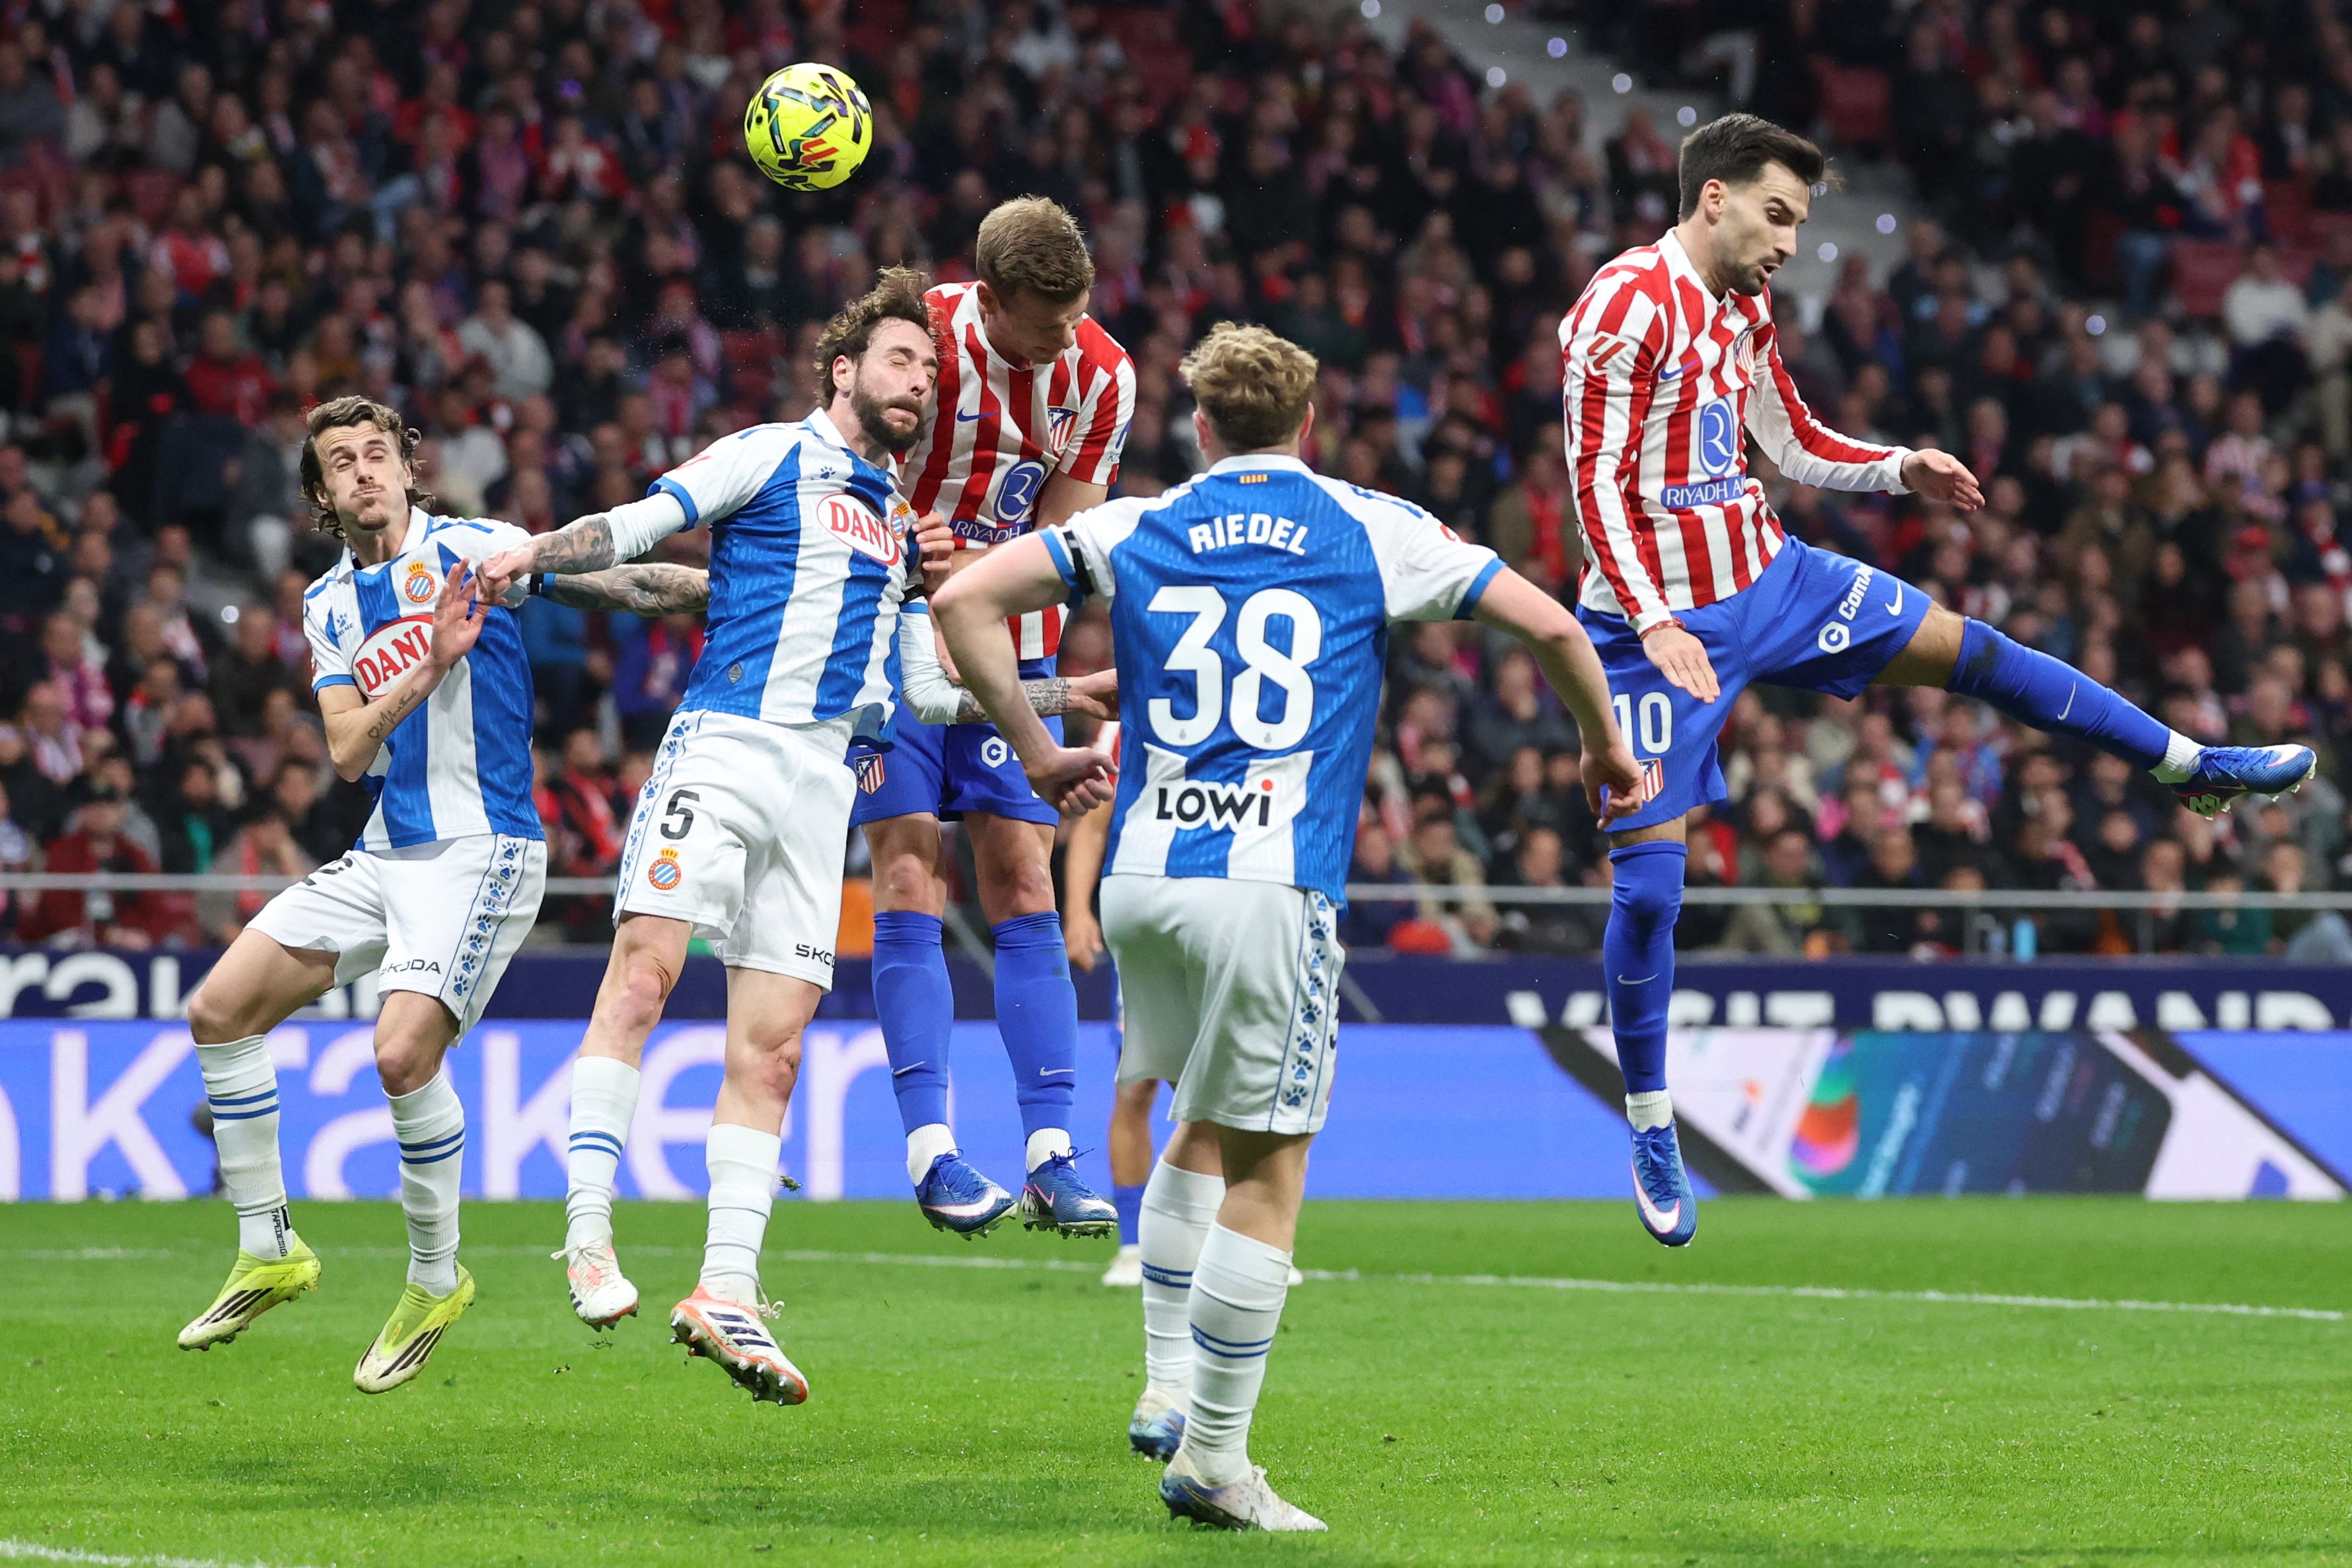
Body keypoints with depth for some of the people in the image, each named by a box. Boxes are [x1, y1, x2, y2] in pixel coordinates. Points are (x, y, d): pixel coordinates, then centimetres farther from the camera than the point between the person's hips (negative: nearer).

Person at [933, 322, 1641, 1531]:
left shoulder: (1134, 531, 12)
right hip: (1271, 887, -4)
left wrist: (1036, 749, 15)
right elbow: (1548, 625, 5)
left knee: (1204, 1130, 25)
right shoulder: (1372, 531, 7)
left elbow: (964, 600, 7)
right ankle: (1212, 1461, 1)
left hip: (1142, 875, 4)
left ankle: (1169, 1385, 21)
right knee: (1263, 1176, 1)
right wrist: (1604, 748, 21)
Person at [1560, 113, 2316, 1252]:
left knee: (1968, 651, 10)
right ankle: (1649, 1131, 6)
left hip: (1765, 579, 8)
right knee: (1648, 878, -7)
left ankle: (2190, 766, 24)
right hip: (1657, 616, -8)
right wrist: (1653, 623, -31)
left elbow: (1795, 445, 20)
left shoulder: (1742, 308, 8)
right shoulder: (1628, 304, -18)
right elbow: (1596, 483, -22)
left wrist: (1903, 471, 3)